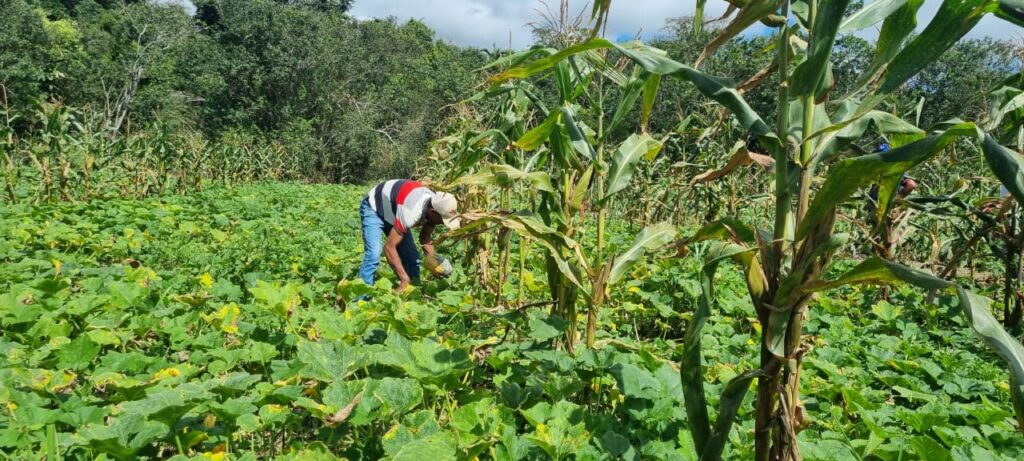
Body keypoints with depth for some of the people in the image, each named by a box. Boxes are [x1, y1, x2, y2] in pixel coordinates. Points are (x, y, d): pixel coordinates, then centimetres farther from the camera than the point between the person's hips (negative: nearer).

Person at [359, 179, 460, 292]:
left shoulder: (436, 205, -17)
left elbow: (425, 238, -1)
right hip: (373, 208, -8)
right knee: (374, 255, -24)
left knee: (411, 257, 0)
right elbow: (389, 247, -37)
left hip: (392, 209, 8)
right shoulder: (411, 213, -42)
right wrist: (405, 279, -37)